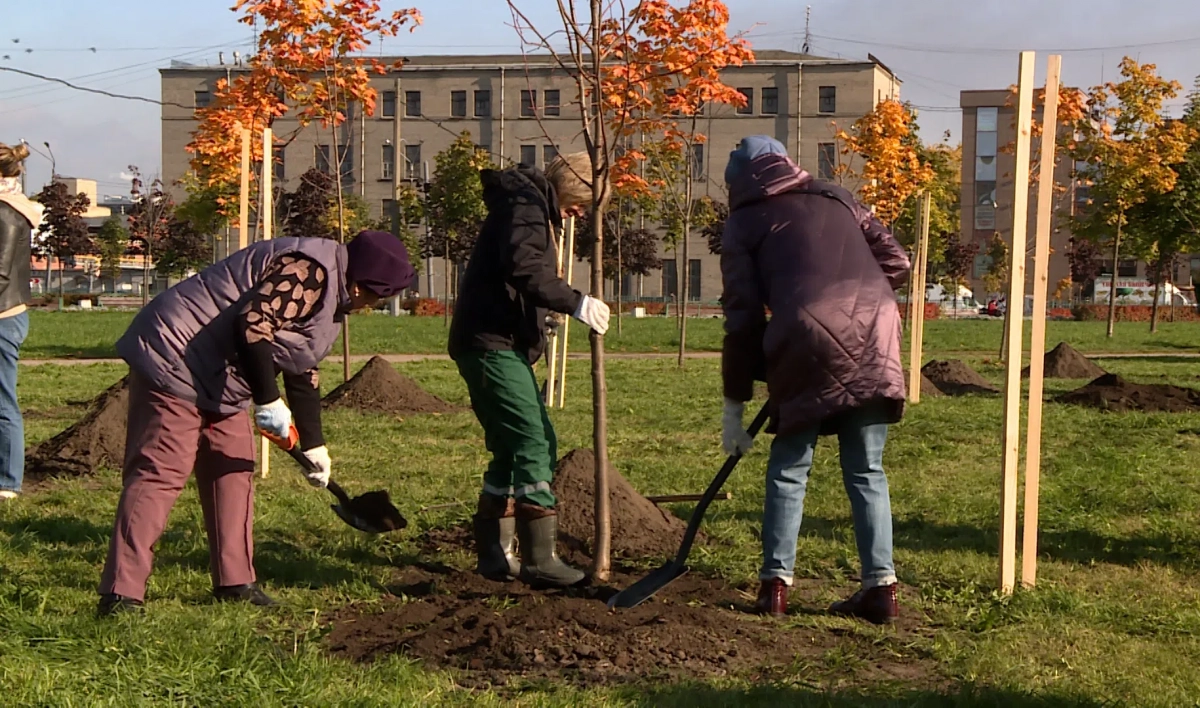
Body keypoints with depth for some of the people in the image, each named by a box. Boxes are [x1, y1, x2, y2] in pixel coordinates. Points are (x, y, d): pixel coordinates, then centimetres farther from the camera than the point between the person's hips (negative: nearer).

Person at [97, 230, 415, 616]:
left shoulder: (333, 297, 16)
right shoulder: (311, 272, -19)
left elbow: (302, 373, 21)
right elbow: (252, 324, -31)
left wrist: (313, 445, 20)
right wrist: (269, 402, -26)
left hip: (215, 379, 11)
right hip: (175, 358, -11)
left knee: (234, 466, 11)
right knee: (160, 473, -14)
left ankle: (235, 582, 16)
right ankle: (120, 594, -16)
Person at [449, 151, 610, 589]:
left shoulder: (535, 209, 23)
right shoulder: (525, 204, -10)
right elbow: (523, 268, -28)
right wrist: (575, 302, -30)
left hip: (504, 346, 11)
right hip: (491, 344, -11)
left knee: (511, 451, 13)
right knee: (535, 444, -13)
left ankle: (494, 554, 19)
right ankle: (539, 560, -12)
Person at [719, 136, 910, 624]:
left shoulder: (744, 223, 15)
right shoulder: (837, 198, 26)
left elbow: (743, 318, 9)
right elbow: (897, 264, 18)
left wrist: (735, 404, 12)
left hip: (807, 339, -3)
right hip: (873, 337, 3)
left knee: (789, 467, 11)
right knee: (867, 470, 12)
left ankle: (775, 584, 9)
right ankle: (881, 586, 10)